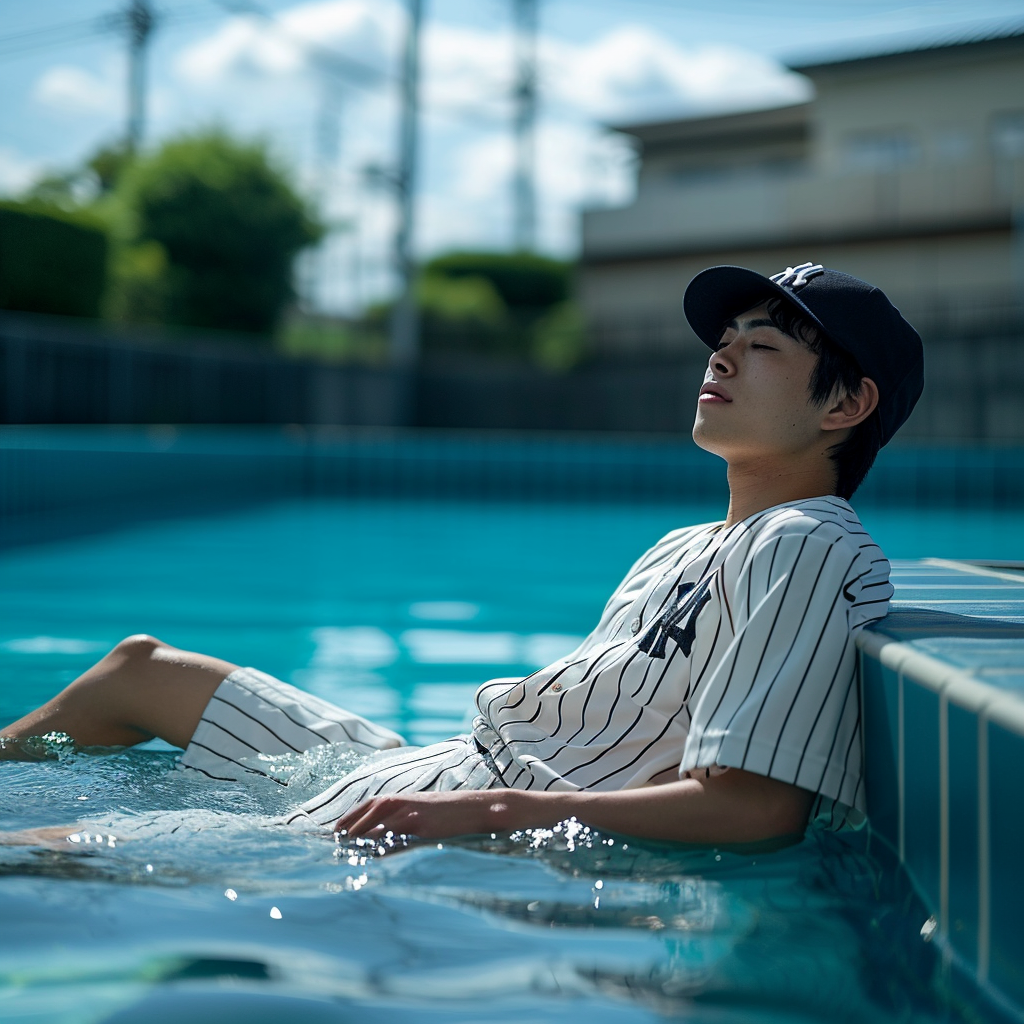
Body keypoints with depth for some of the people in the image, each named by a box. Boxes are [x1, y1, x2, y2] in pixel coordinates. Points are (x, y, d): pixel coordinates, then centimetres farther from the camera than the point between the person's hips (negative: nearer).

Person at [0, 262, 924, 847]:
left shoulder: (806, 552, -13)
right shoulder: (683, 551, 17)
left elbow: (754, 806, -25)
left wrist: (493, 812, -26)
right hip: (446, 772, 10)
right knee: (137, 667, 22)